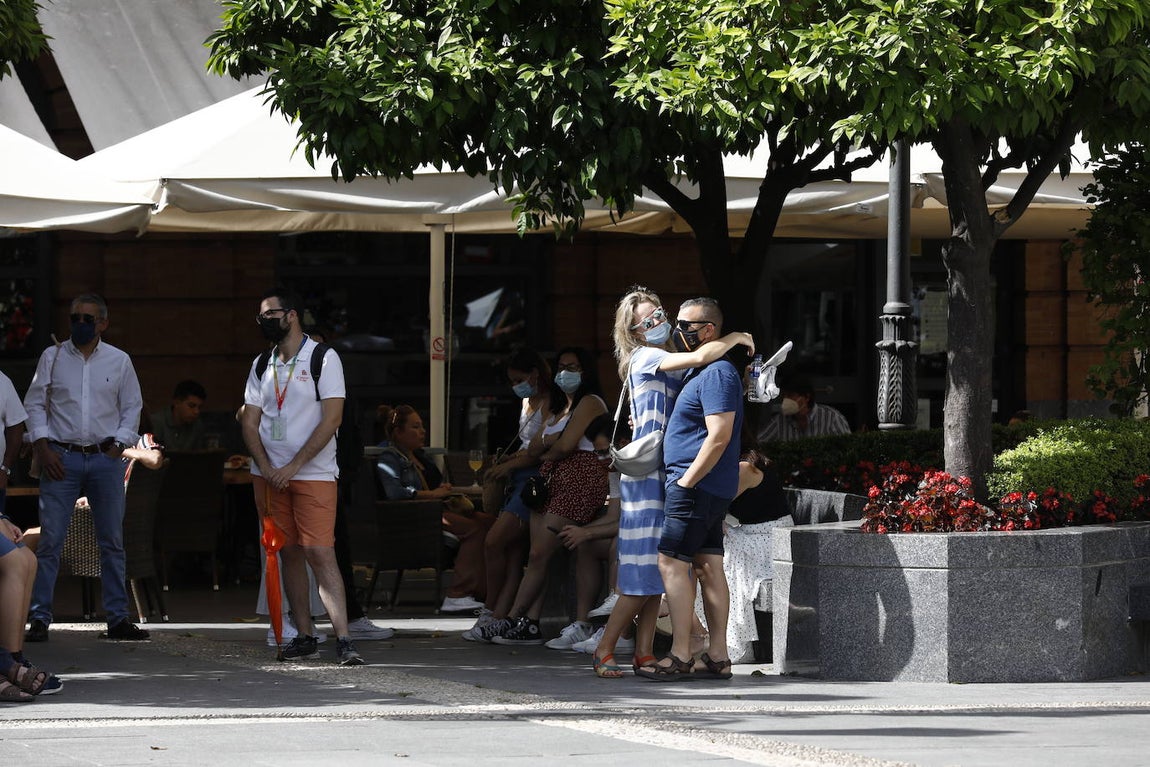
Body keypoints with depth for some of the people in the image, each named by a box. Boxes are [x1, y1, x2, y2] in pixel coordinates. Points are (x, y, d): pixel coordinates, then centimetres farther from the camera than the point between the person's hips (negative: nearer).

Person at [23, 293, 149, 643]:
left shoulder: (119, 361, 7)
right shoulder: (53, 357, 5)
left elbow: (132, 407, 12)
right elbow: (34, 403, 7)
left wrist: (118, 444, -1)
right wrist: (42, 446, -4)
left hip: (105, 458, 1)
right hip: (61, 458, -1)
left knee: (112, 541, 4)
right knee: (50, 539, -6)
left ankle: (118, 618, 10)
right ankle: (39, 617, -4)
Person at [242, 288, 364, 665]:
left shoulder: (323, 358, -4)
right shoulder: (262, 365, 12)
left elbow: (332, 418, -11)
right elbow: (250, 422, 10)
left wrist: (293, 466, -14)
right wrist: (265, 469, -6)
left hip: (313, 474, -5)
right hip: (269, 474, 5)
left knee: (320, 552, -13)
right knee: (289, 553, 6)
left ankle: (344, 639, -16)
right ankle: (305, 636, 10)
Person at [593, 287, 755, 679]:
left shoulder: (670, 363, 17)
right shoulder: (645, 358, -9)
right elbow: (698, 357, -22)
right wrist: (736, 337, -7)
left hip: (667, 477, 8)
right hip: (646, 475, -8)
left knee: (658, 570, 6)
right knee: (643, 573, -9)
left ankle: (644, 653, 7)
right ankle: (604, 652, -5)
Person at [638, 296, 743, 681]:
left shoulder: (718, 373, -15)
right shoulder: (699, 371, 18)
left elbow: (719, 436, -22)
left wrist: (685, 482, -21)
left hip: (697, 486, -10)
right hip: (712, 488, 10)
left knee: (671, 563, -9)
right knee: (708, 566, 8)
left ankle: (679, 656, -10)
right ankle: (717, 656, 8)